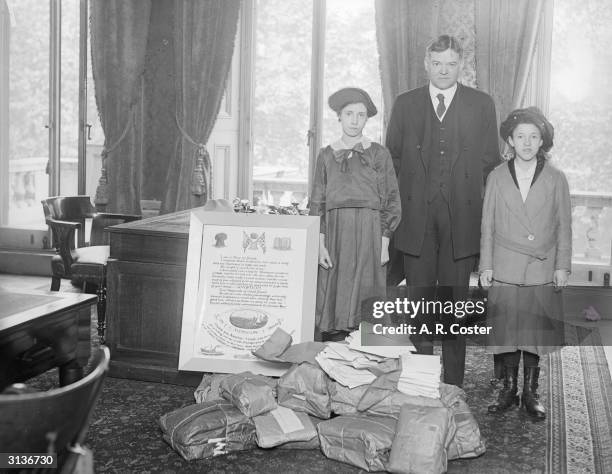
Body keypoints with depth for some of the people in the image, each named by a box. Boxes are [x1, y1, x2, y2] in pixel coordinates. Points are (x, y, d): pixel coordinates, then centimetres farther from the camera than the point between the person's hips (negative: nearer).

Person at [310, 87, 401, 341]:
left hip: (369, 234, -1)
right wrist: (320, 244, -2)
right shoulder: (326, 155, 9)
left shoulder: (379, 154, 5)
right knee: (333, 299, -1)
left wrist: (384, 244, -4)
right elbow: (317, 203, 8)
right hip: (335, 232, 1)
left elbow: (391, 201, 4)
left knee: (364, 296, -4)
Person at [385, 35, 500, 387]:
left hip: (462, 219, -1)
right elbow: (392, 160, 10)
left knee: (456, 302, 5)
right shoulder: (405, 104, 9)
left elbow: (491, 162, 6)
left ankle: (453, 388, 15)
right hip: (416, 219, 1)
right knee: (419, 302, 6)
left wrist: (487, 216, 0)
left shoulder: (482, 105, 6)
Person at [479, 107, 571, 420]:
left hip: (542, 271, 0)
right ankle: (508, 389, 18)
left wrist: (562, 265, 1)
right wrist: (485, 265, 3)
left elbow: (564, 226, 6)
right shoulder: (497, 177, 4)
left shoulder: (555, 179, 4)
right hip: (505, 270, 0)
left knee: (536, 332, 4)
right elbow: (487, 224, 6)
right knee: (506, 331, 3)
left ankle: (530, 393, 17)